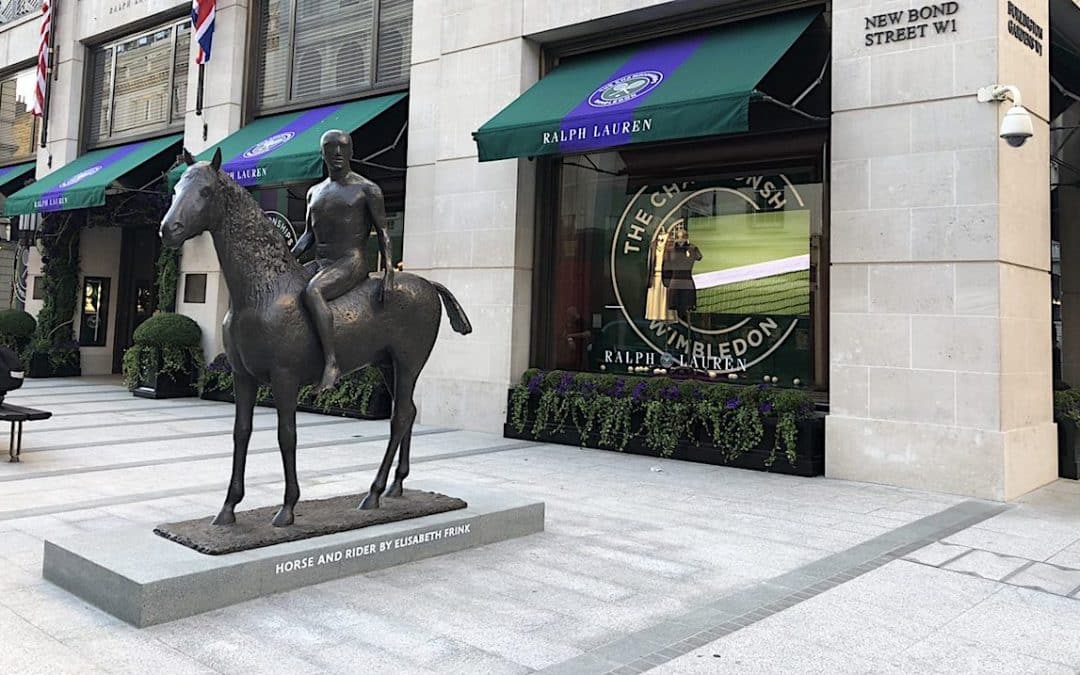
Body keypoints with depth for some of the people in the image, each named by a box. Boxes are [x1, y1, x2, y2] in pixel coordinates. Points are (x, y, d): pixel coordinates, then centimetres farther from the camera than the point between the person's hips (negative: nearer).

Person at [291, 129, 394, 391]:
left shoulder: (367, 189, 0)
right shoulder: (314, 192, 18)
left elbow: (383, 232, -3)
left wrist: (389, 272, -14)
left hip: (351, 263, -8)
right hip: (319, 263, 8)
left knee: (311, 292, -35)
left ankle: (331, 362, -36)